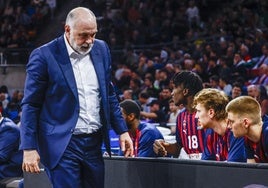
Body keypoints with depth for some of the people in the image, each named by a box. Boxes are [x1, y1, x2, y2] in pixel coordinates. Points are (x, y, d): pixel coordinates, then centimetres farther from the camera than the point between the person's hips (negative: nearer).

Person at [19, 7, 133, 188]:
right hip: (62, 145, -6)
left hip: (94, 143, 6)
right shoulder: (44, 56, -10)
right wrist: (29, 148, -11)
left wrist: (122, 130, 13)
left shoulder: (101, 49, 7)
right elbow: (30, 105, -7)